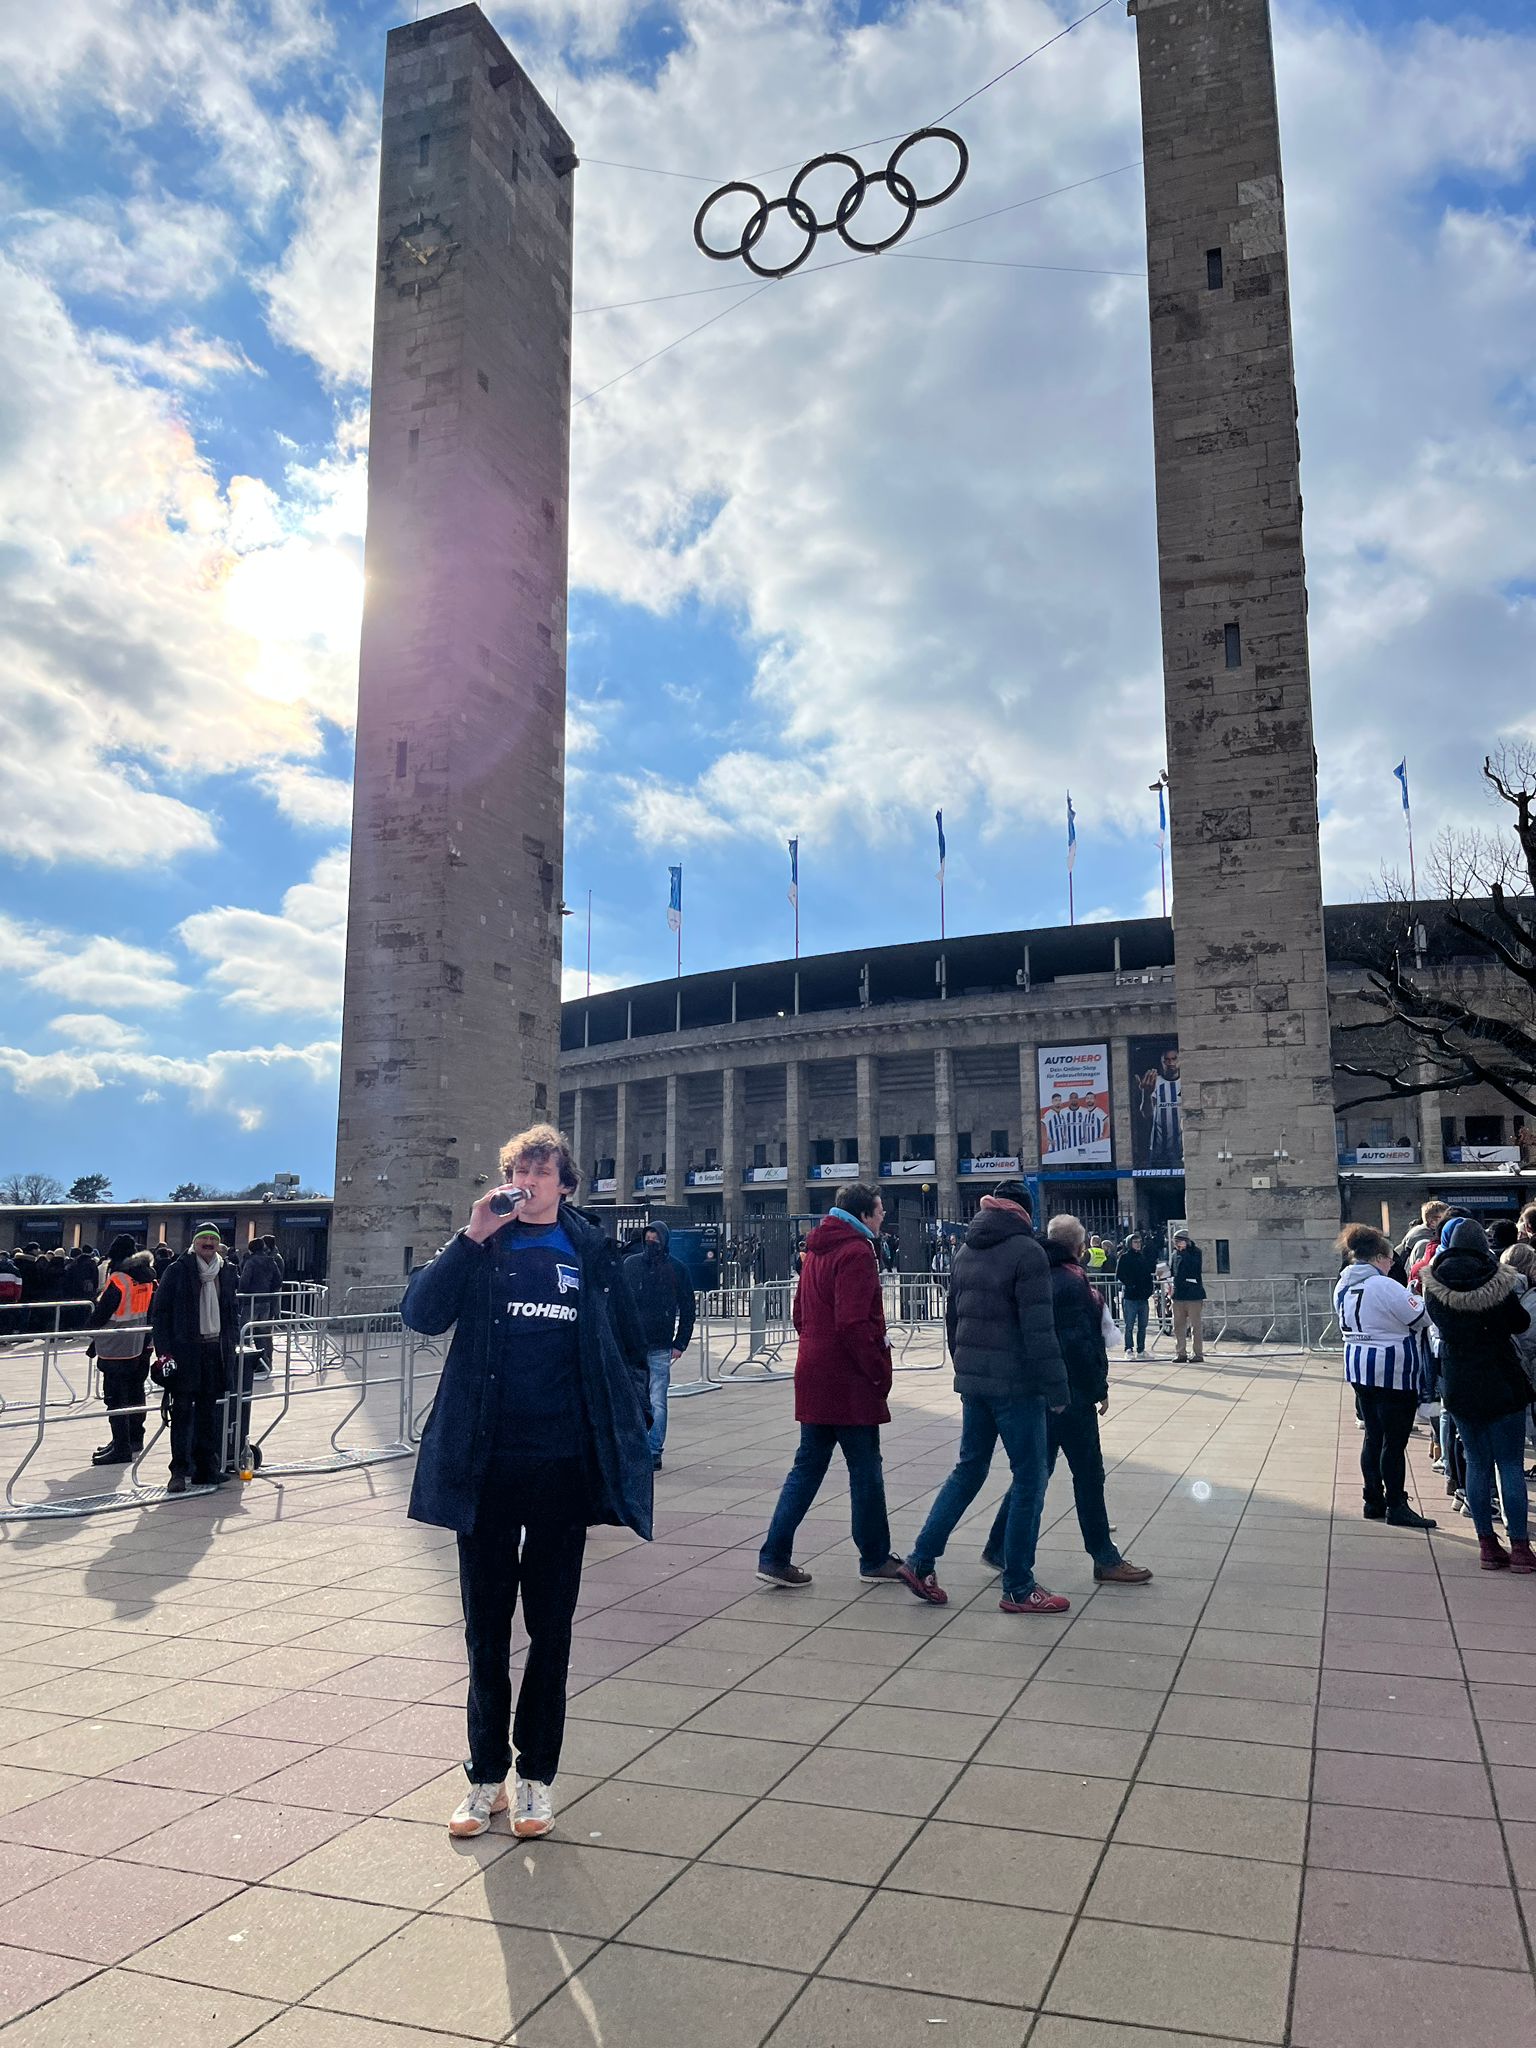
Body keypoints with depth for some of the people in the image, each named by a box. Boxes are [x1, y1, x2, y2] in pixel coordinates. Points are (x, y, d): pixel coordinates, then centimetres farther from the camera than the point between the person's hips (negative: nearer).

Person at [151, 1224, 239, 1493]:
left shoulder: (227, 1271, 10)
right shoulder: (177, 1270, -3)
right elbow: (160, 1312, -3)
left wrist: (232, 1342, 12)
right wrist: (164, 1350, -10)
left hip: (217, 1350, 4)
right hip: (184, 1350, -4)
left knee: (209, 1411, 9)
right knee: (182, 1411, -3)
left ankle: (207, 1468, 15)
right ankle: (179, 1471, 2)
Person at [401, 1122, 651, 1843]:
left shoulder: (591, 1253, 2)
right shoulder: (480, 1248, 2)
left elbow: (629, 1349, 7)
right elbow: (420, 1314, -13)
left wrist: (632, 1431, 0)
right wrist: (471, 1238, -19)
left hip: (561, 1465, 0)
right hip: (487, 1464, 0)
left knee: (550, 1623, 12)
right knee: (486, 1625, 12)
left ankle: (537, 1774, 27)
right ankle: (485, 1774, 27)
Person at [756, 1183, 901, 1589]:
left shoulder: (817, 1249, 13)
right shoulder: (857, 1252, -15)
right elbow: (853, 1323, -23)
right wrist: (879, 1369, -15)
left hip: (814, 1373, 9)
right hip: (849, 1382, -8)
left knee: (808, 1465, 12)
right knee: (866, 1471, 6)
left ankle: (774, 1556, 10)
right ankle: (875, 1558, 18)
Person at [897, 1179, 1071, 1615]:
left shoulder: (966, 1251, 11)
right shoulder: (1026, 1251, -12)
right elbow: (1038, 1329, -17)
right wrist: (1056, 1388, -14)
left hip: (972, 1379, 8)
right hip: (1014, 1382, -7)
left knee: (969, 1469, 17)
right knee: (1029, 1479, 3)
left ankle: (920, 1562, 15)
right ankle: (1018, 1588, 9)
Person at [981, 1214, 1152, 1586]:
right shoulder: (1072, 1285, -17)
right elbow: (1081, 1344, -20)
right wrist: (1099, 1389, -11)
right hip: (1072, 1393, -9)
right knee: (1088, 1474, 2)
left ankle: (1000, 1549, 17)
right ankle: (1105, 1560, 12)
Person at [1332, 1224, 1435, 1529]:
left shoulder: (1342, 1287, 6)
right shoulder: (1384, 1287, -20)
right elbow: (1419, 1318, -16)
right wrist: (1416, 1297, 5)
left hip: (1359, 1368, 8)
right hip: (1393, 1371, -8)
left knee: (1373, 1435, 15)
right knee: (1394, 1442, 1)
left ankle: (1373, 1502, 21)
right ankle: (1396, 1506, 8)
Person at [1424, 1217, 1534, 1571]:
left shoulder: (1435, 1287, -6)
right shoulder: (1498, 1283, -13)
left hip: (1458, 1384, 3)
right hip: (1502, 1383, -2)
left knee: (1477, 1463, 10)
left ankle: (1488, 1547, 13)